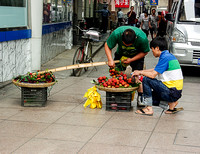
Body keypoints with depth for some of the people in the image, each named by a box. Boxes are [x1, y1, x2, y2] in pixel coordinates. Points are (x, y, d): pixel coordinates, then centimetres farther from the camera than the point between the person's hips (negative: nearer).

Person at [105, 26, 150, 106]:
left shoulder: (142, 38, -36)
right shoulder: (116, 33, -36)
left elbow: (145, 52, -16)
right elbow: (107, 46, -20)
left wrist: (131, 60, -25)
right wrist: (110, 60, -34)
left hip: (137, 56, -1)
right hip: (121, 54, 1)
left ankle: (140, 99, 1)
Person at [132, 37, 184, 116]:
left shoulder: (165, 58, -16)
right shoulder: (169, 56, 14)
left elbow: (153, 75, -19)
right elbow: (156, 70, 25)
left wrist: (140, 72, -2)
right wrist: (140, 71, 21)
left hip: (171, 93, -10)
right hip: (177, 92, 10)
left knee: (146, 79, -13)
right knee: (150, 96, 20)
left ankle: (149, 108, -11)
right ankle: (171, 103, 9)